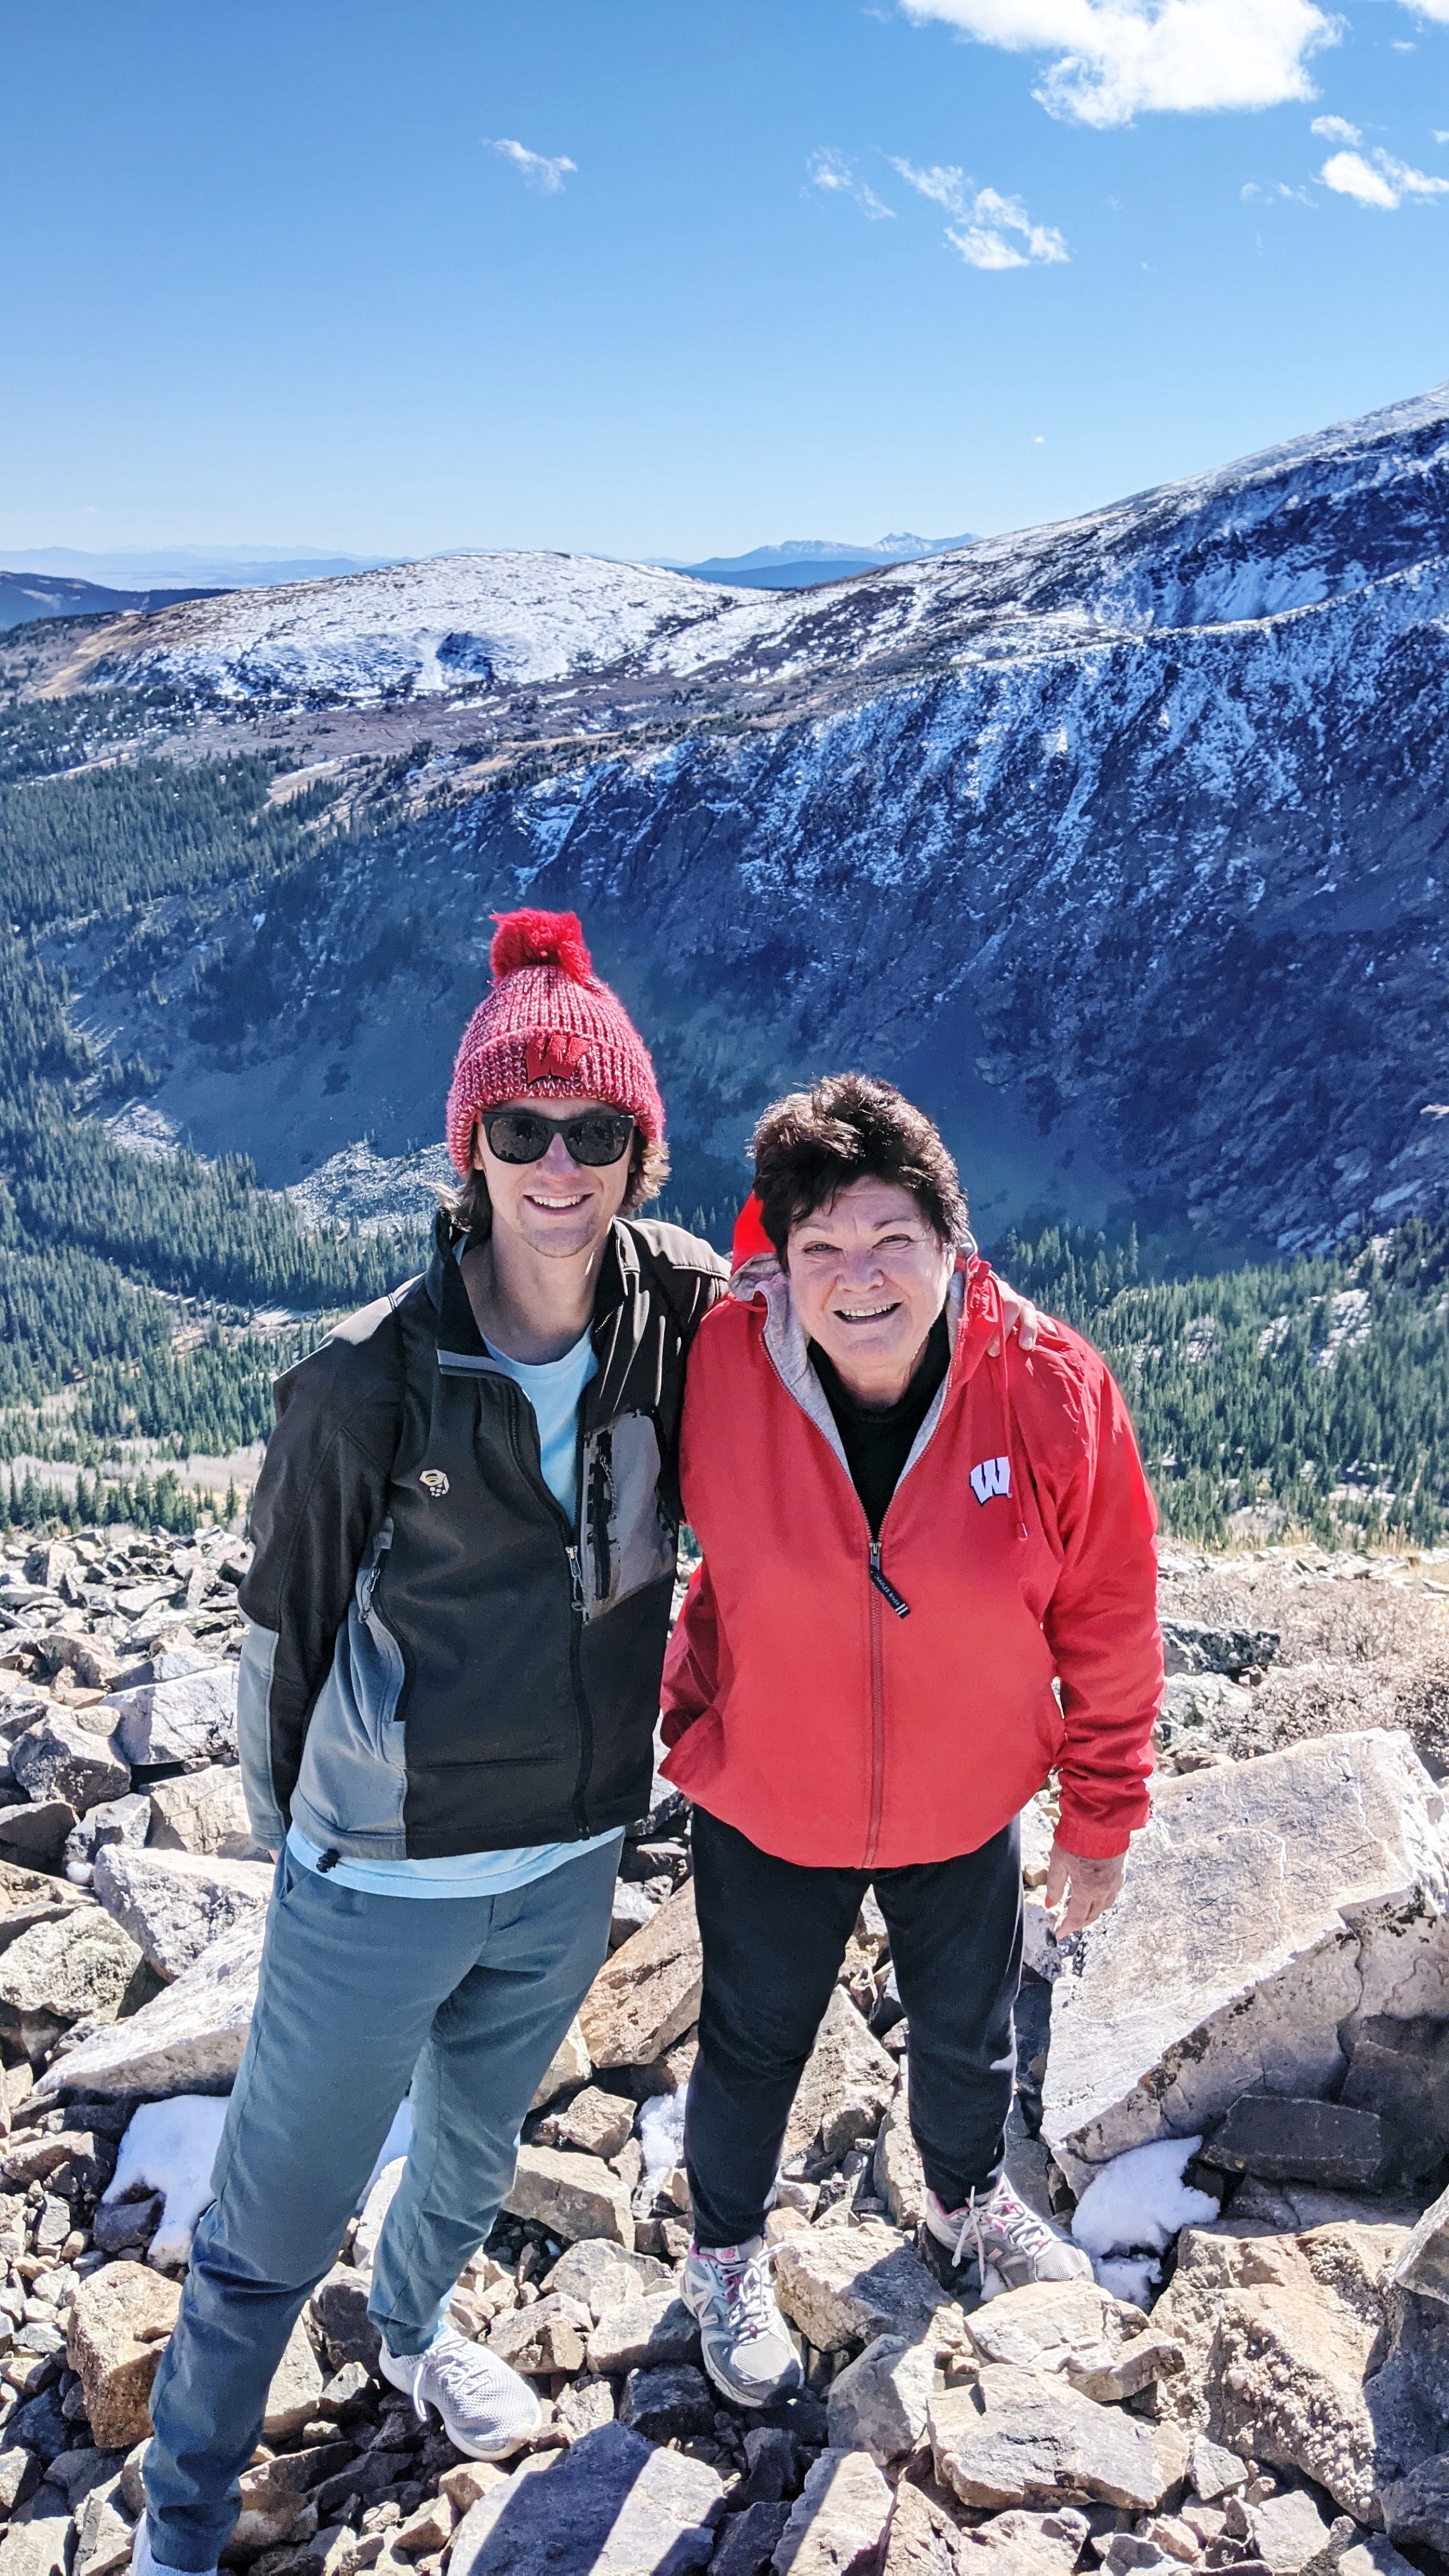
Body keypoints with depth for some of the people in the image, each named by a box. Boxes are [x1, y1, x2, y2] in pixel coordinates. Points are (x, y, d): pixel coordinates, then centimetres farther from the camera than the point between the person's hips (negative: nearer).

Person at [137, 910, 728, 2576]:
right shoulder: (369, 1379, -21)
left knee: (477, 2146, 29)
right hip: (379, 1887, -4)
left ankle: (413, 2329, 60)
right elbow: (287, 1619, -7)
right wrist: (289, 1825, 4)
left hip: (570, 1868, 4)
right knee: (278, 2219, 12)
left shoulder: (674, 1308, -11)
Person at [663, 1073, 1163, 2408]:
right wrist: (669, 1715, -6)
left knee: (968, 2033, 27)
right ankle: (728, 2259, 53)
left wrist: (1101, 1817, -2)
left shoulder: (1053, 1392, -24)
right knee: (754, 2045, 21)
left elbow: (1108, 1621, -10)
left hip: (965, 1809, 2)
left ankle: (970, 2201, 61)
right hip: (766, 1806, -1)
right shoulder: (715, 1367, -26)